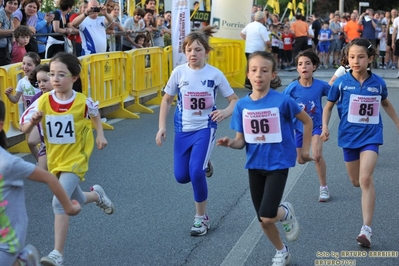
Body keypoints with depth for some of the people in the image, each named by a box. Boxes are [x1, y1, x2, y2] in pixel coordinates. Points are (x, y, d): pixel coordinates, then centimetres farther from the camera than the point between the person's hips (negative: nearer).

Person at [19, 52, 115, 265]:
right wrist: (33, 121, -30)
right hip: (55, 160, 4)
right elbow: (23, 128, -10)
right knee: (76, 200, 22)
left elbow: (95, 113, 10)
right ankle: (97, 195, 58)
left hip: (75, 160, -4)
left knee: (60, 202, -20)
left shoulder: (83, 102, -14)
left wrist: (100, 135, 5)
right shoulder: (43, 102, -12)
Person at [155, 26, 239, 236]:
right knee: (181, 176, 4)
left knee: (196, 172, -18)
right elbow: (167, 100, 5)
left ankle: (201, 218, 2)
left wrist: (226, 112, -24)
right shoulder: (179, 72, -7)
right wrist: (162, 127, -3)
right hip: (183, 130, 3)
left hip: (205, 128, -3)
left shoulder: (215, 74, -11)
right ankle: (202, 164, 40)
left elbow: (234, 99, -2)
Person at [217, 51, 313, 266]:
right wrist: (230, 143, -20)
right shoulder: (242, 105, -4)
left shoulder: (282, 101, -14)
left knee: (267, 216, -17)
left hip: (278, 164, -4)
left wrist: (305, 150, 4)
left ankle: (286, 212, 19)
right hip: (254, 165, 4)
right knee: (263, 220, 12)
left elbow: (307, 121, 1)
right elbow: (241, 141, 1)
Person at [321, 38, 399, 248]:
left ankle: (367, 229, -17)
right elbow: (329, 106, 5)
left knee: (365, 178, -19)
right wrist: (325, 127, -10)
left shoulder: (378, 83, -6)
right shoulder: (341, 83, -9)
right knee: (355, 181, 14)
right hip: (349, 136, 2)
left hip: (370, 136, -2)